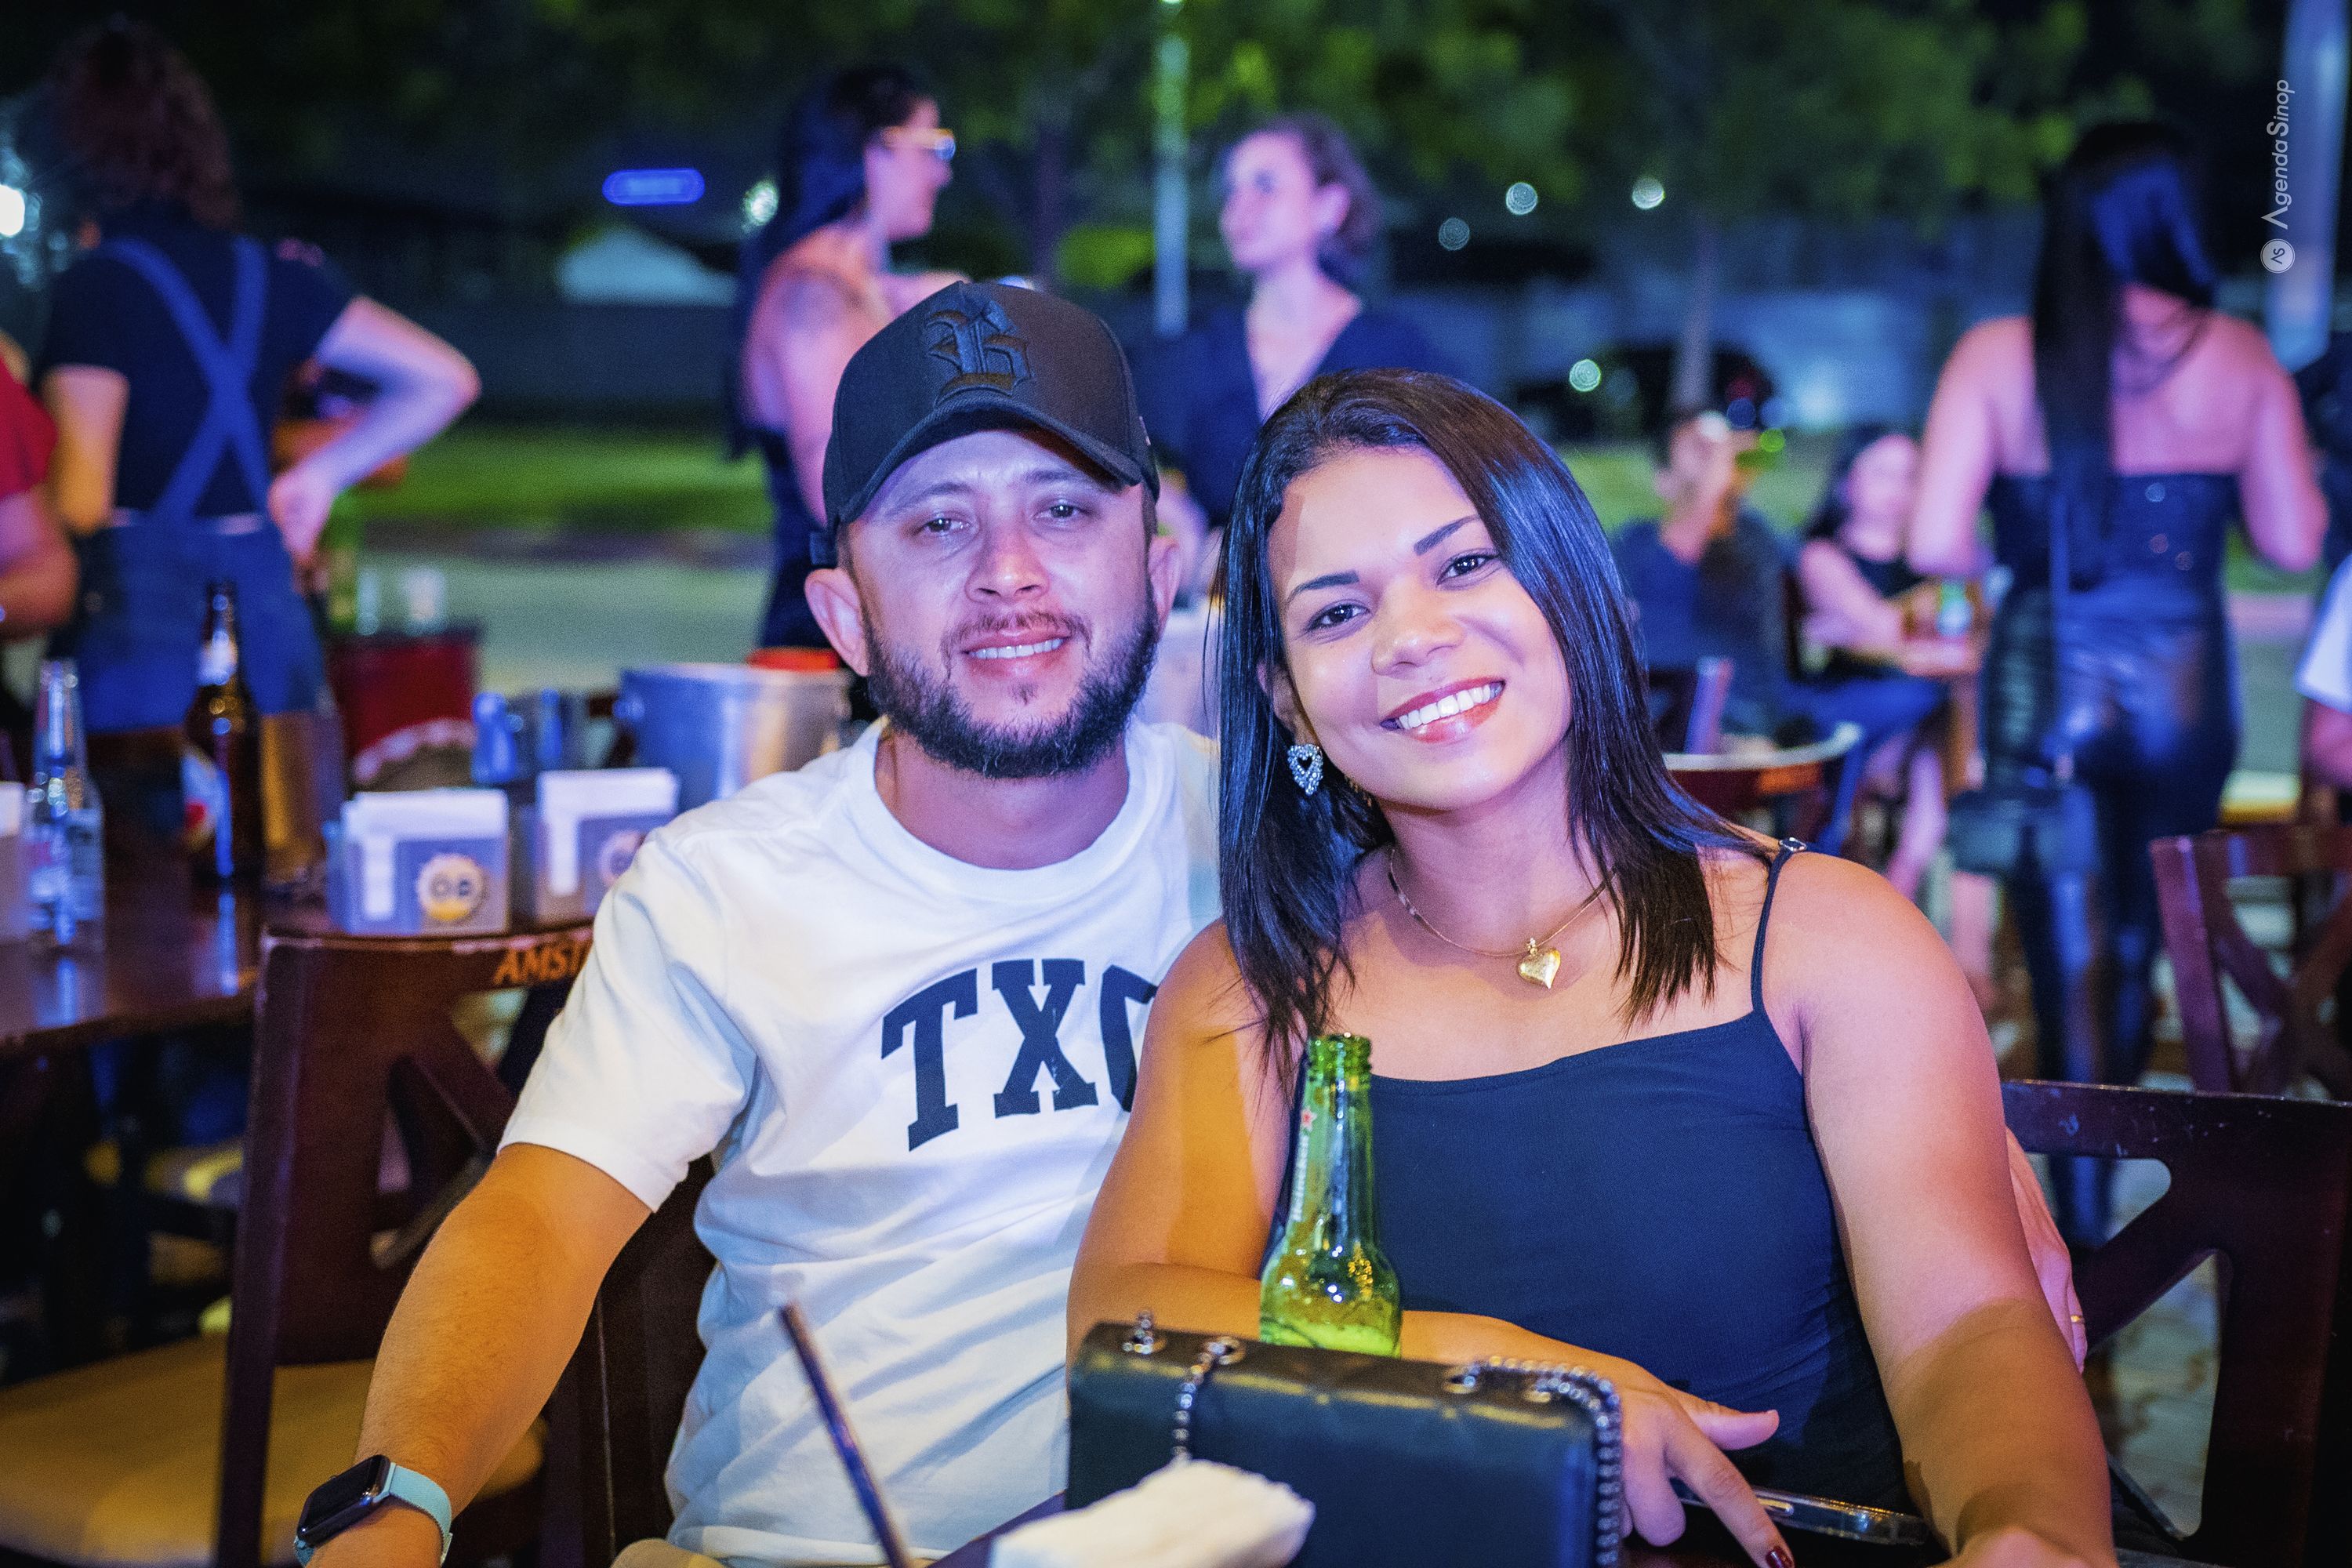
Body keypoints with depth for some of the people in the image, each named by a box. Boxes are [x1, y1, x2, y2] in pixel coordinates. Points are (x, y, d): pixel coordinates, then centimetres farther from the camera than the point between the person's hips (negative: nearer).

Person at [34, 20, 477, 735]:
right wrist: (320, 474, 13)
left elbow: (80, 496, -15)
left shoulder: (96, 286, -9)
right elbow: (445, 380, 10)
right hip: (267, 609, 6)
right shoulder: (274, 274, 7)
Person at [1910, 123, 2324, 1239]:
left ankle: (2083, 1232, 6)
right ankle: (2104, 1166, 39)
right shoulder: (2237, 356, -2)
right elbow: (2293, 541, 1)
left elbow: (1935, 543, -14)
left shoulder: (1998, 355, -7)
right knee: (2144, 941, 22)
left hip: (2044, 687, -2)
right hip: (2185, 687, 2)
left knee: (2066, 961, 4)